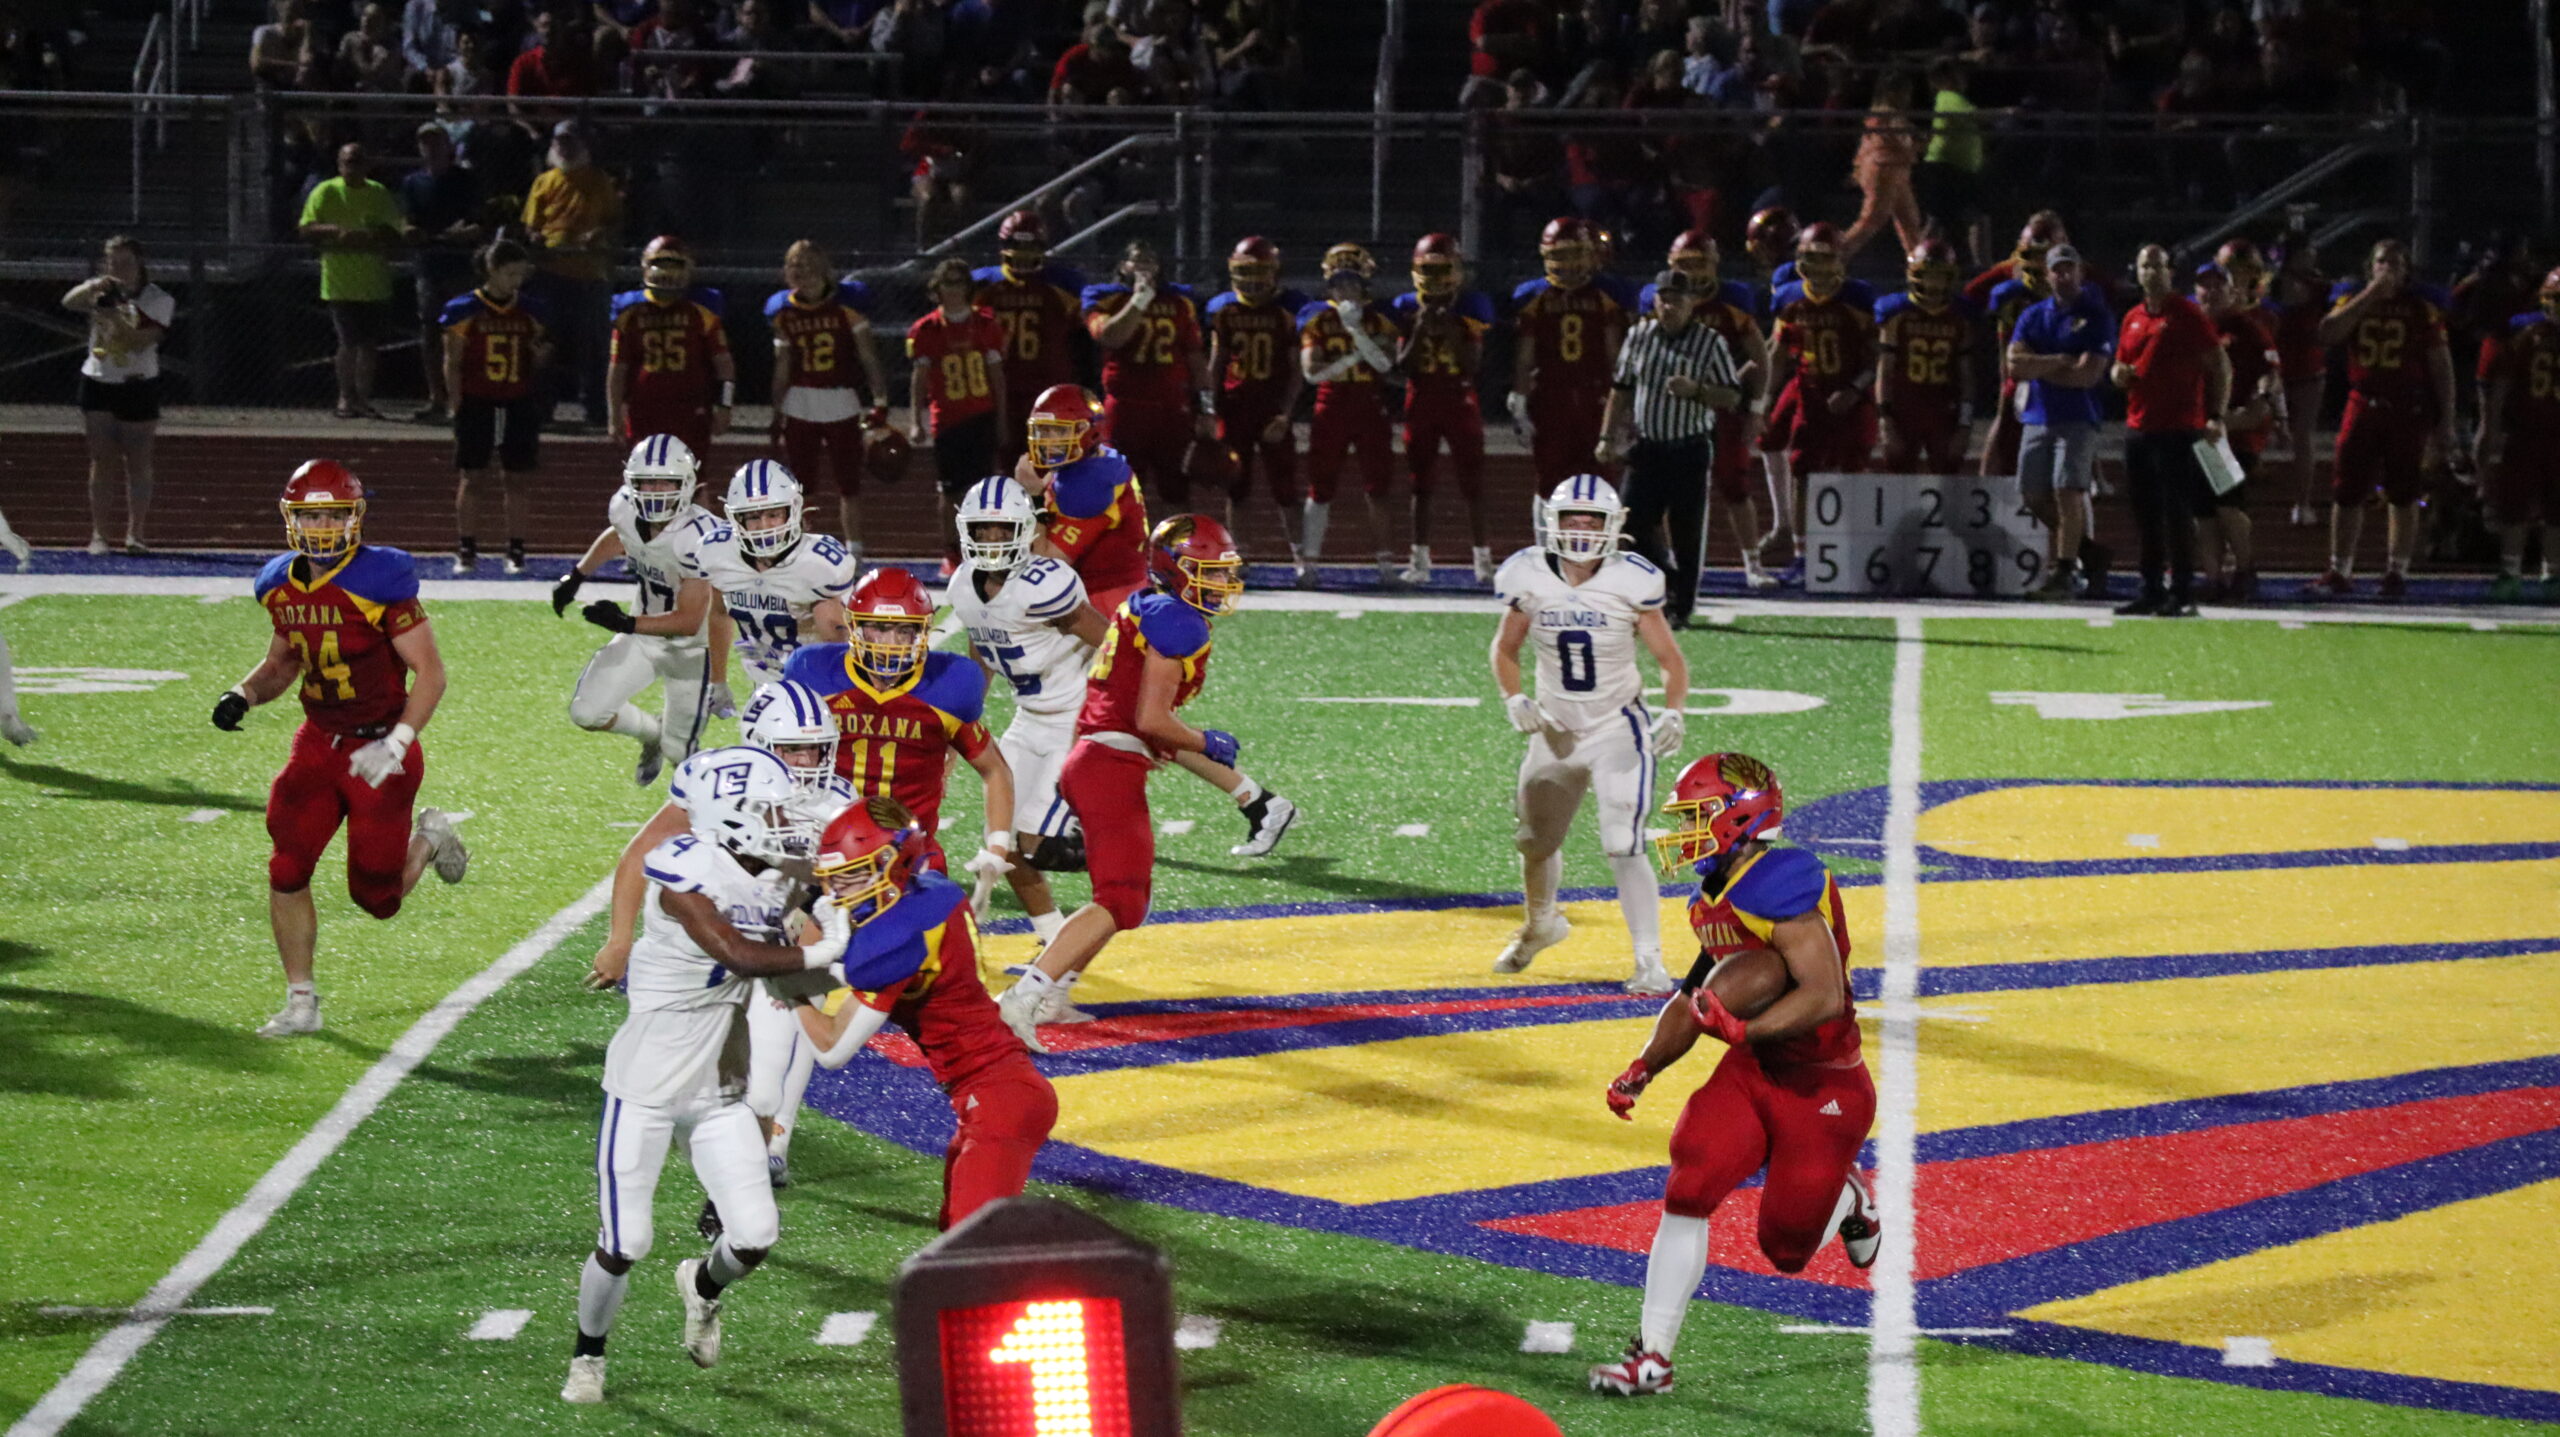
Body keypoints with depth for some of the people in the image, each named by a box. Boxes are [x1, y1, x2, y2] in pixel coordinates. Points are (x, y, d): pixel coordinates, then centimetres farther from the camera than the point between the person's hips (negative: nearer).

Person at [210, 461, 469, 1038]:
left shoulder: (379, 583, -20)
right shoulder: (283, 586, 1)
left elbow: (430, 672, -16)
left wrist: (395, 746, -23)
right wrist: (243, 694, -2)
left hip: (378, 750, -5)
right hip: (318, 745, 5)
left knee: (376, 896, 2)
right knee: (287, 874, -4)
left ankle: (429, 838, 35)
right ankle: (301, 1002, 11)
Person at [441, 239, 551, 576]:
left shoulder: (528, 312, 9)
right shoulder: (465, 310, -2)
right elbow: (452, 363, -1)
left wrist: (541, 353, -7)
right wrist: (458, 406, -6)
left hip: (518, 405, 3)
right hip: (476, 402, -3)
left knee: (517, 479, 3)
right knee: (472, 478, -1)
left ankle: (516, 551, 7)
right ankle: (466, 550, 6)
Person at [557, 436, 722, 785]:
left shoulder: (697, 536, -32)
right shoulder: (625, 509, -14)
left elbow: (690, 622, -31)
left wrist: (627, 624, -41)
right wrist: (576, 576, 12)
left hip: (690, 647, -5)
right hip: (644, 635, 5)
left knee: (678, 752, 2)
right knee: (586, 713, -7)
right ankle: (651, 734, 24)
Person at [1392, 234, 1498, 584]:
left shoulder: (1470, 309, -3)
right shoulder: (1408, 308, 2)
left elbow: (1474, 365, -7)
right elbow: (1402, 364, -2)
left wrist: (1452, 333, -19)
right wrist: (1420, 330, -14)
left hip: (1459, 400, -2)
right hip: (1421, 400, 2)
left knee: (1472, 483, -2)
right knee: (1421, 483, 5)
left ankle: (1482, 558, 3)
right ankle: (1420, 561, 10)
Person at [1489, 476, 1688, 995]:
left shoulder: (1629, 583, -16)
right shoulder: (1530, 580, -8)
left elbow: (1671, 660, -6)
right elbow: (1505, 649, 8)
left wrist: (1673, 715, -22)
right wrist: (1514, 700, -9)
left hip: (1619, 732, -4)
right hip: (1556, 732, 4)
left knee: (1623, 847, -17)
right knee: (1535, 842, 17)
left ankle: (1650, 962, -11)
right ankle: (1539, 925, 48)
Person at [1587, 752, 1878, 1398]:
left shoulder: (1783, 888, -24)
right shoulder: (1713, 899, 6)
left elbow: (1824, 996, -30)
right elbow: (1697, 998, 18)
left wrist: (1743, 1029, -33)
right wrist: (1644, 1068, 8)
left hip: (1821, 1089, -7)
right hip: (1749, 1073, 7)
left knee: (1785, 1248, 3)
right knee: (1688, 1192, -12)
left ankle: (1847, 1202, 39)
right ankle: (1652, 1356, -8)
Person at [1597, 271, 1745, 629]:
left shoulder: (1712, 342, -5)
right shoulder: (1639, 335, 6)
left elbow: (1732, 397, -6)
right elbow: (1621, 389, 14)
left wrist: (1695, 391, -23)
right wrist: (1607, 437, 10)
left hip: (1690, 450, -3)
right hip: (1646, 448, 3)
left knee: (1687, 533, 2)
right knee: (1635, 525, -1)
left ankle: (1680, 608, 12)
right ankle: (1669, 583, 22)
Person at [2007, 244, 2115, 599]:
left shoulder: (2096, 317, -2)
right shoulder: (2033, 316, 13)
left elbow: (2089, 375, -11)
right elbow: (2015, 365, 1)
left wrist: (2036, 367, -4)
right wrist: (2059, 362, -10)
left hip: (2078, 419, -5)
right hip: (2037, 418, 6)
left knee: (2068, 491, -13)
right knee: (2034, 494, 6)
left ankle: (2064, 570, -7)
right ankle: (2088, 550, 21)